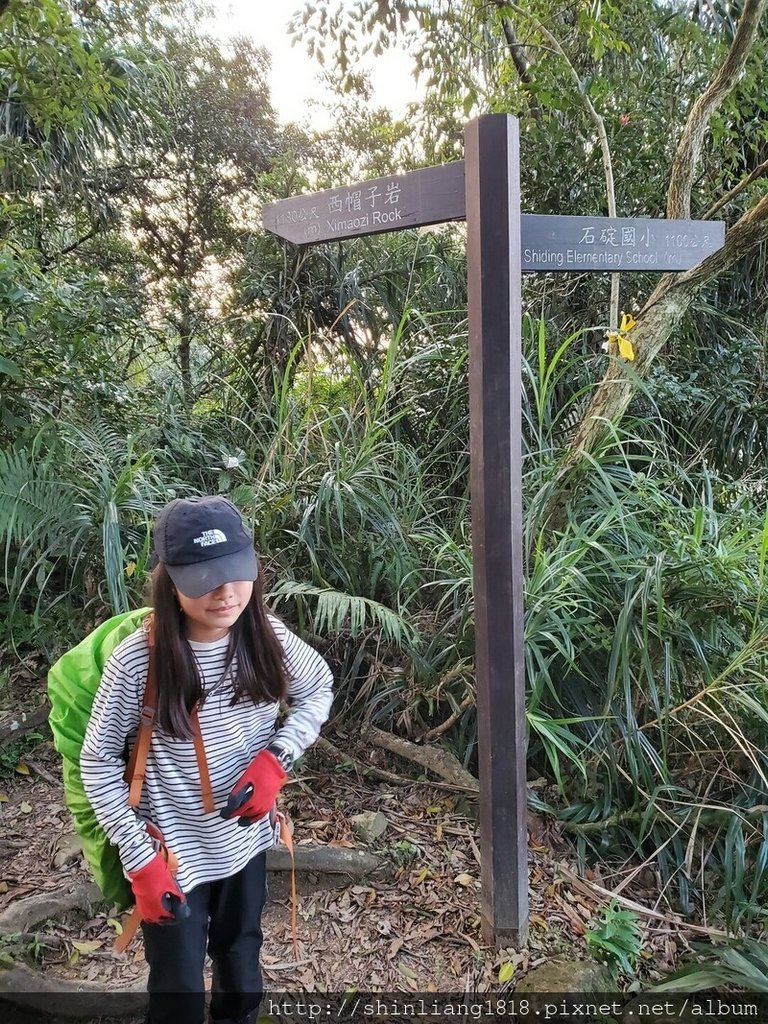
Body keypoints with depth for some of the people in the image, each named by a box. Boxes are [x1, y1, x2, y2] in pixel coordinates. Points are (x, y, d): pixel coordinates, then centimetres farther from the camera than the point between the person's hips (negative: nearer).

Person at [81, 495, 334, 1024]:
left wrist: (276, 758, -13)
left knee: (242, 978, 26)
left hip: (246, 840, 4)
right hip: (170, 854, -3)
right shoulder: (139, 660, -26)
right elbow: (98, 762, -13)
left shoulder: (266, 636, -17)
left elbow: (318, 689, 1)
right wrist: (140, 859, -15)